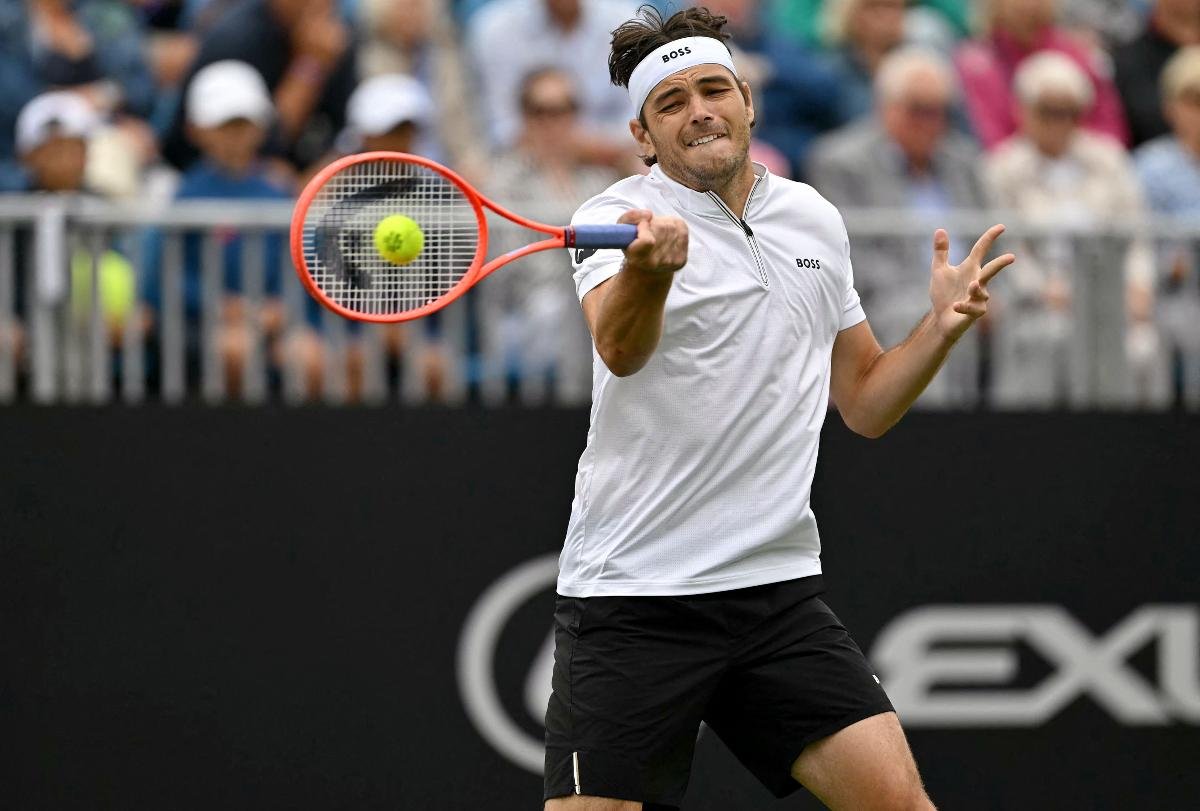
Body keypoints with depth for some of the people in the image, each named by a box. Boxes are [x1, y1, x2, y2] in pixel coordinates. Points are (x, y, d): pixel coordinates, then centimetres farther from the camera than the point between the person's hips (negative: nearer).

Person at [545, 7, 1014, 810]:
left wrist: (942, 327, 1)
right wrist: (649, 268, -50)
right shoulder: (620, 217, -5)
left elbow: (865, 402, 20)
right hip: (633, 598, -4)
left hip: (779, 592, 4)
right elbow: (619, 349, -28)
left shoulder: (815, 220, 12)